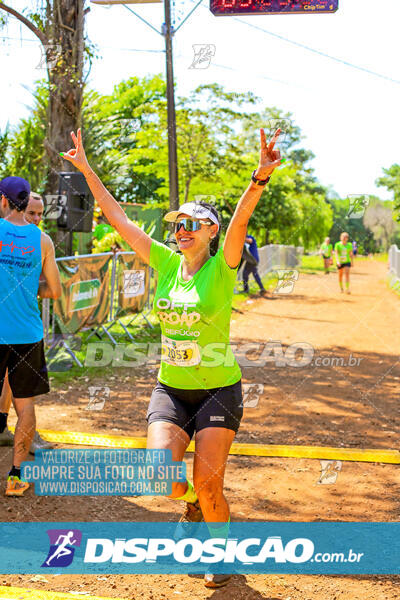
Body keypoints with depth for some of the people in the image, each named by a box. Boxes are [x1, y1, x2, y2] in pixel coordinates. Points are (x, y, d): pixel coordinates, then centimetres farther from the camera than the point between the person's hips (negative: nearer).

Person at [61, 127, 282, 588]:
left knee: (208, 487, -4)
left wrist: (259, 179, -47)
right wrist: (87, 170, 1)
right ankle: (190, 501, 22)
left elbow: (240, 218, -29)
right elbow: (118, 218, 3)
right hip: (170, 388, 3)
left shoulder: (222, 268, -10)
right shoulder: (166, 263, 1)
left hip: (219, 389, -3)